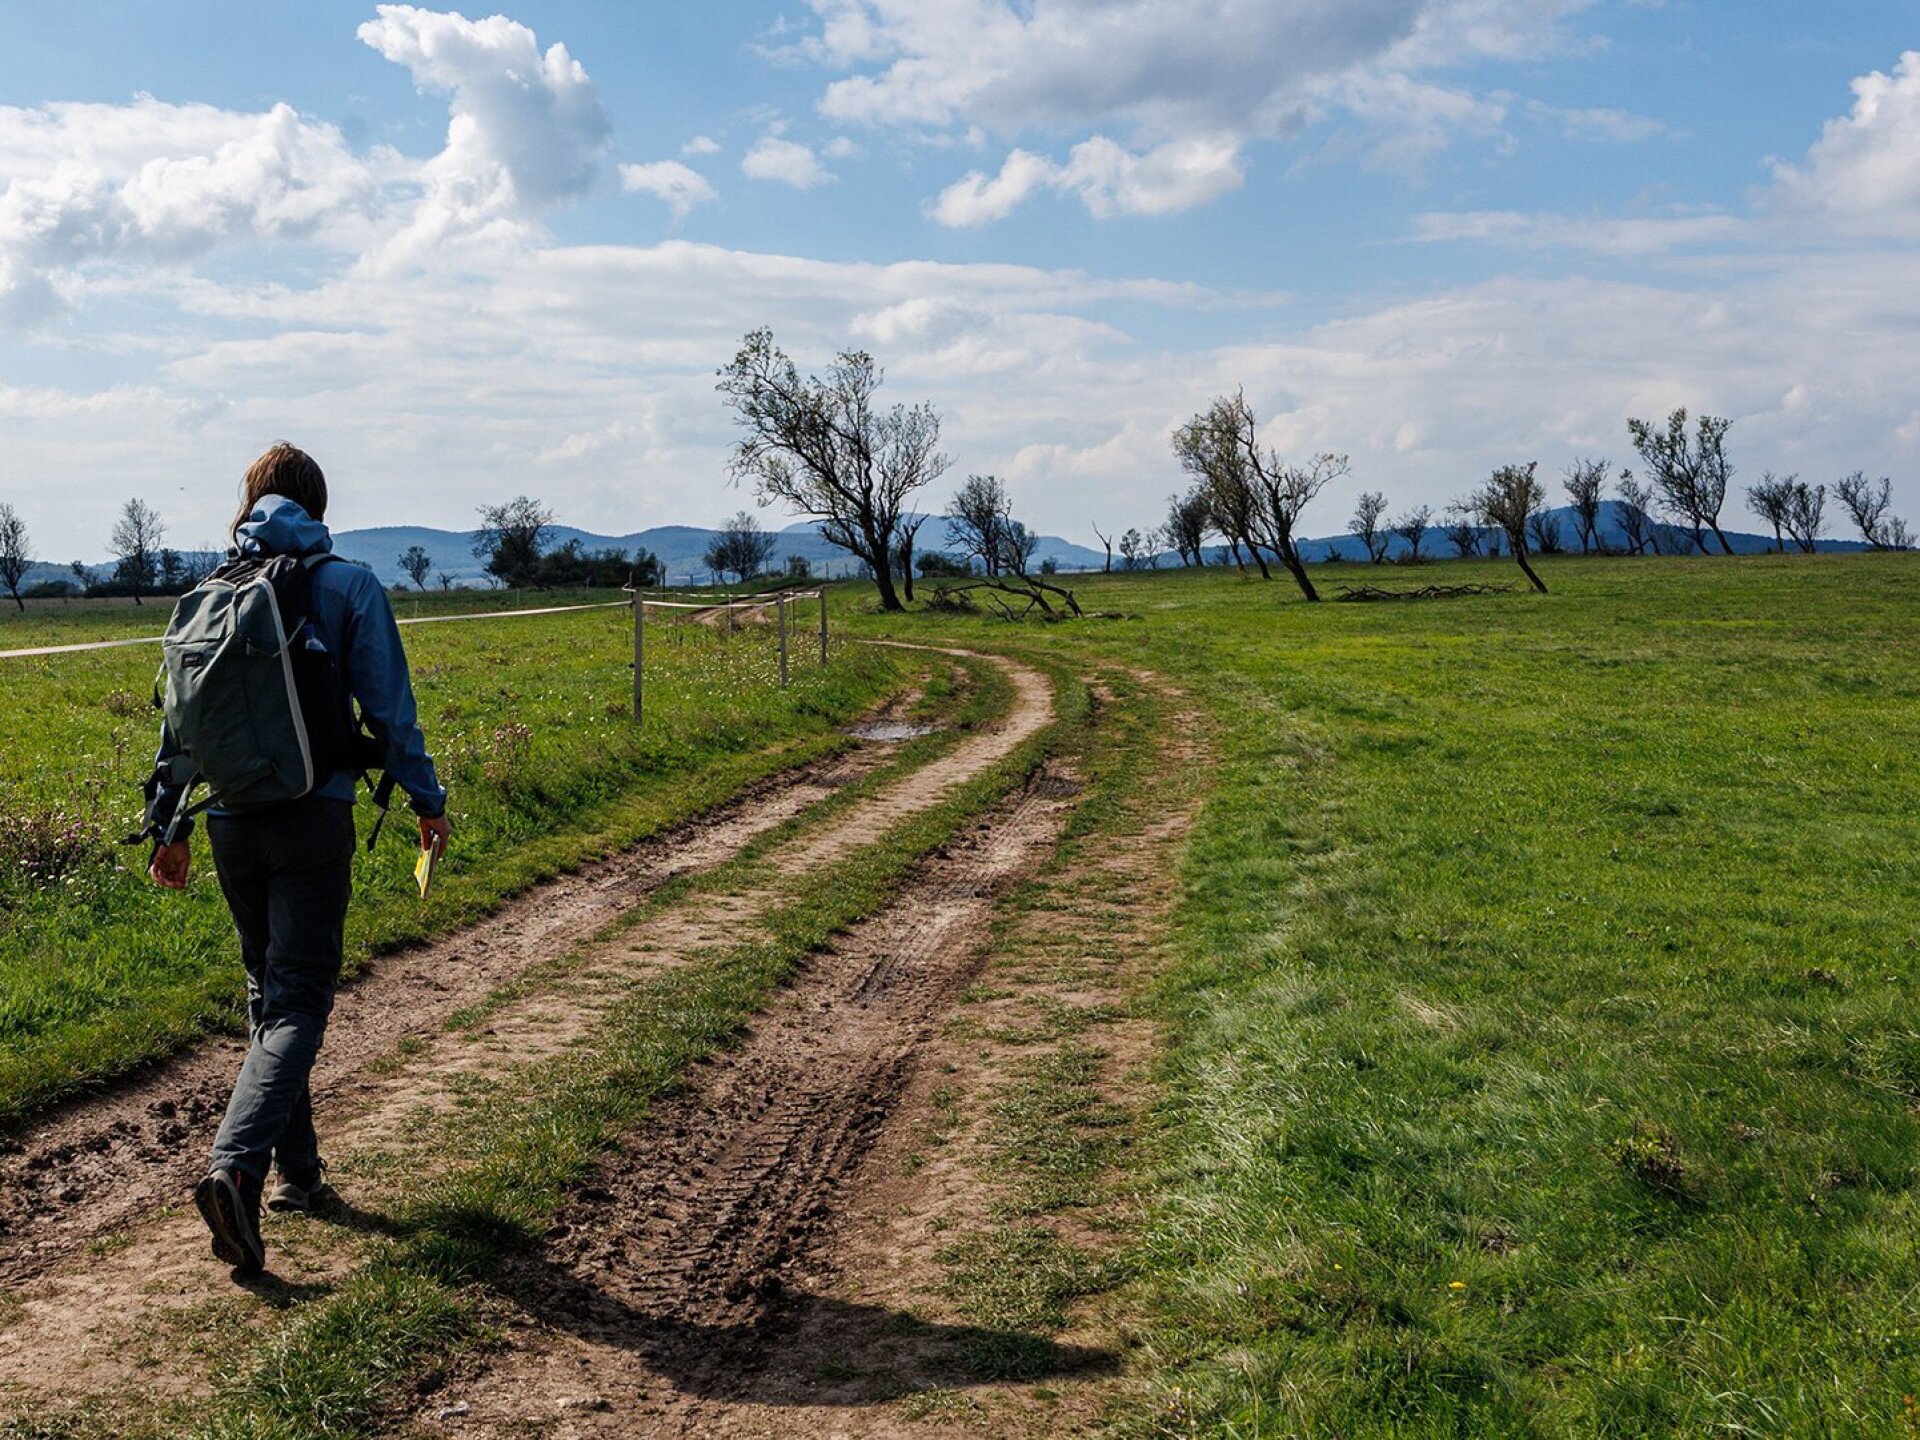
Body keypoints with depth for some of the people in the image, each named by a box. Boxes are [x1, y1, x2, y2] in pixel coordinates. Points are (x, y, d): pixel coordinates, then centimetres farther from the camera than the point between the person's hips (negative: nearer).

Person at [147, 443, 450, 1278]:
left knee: (268, 994, 18)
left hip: (230, 824, 5)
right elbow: (388, 709, -5)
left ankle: (296, 1171, 25)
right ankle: (236, 1168, -23)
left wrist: (170, 825, 18)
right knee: (299, 1003, -4)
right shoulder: (348, 586, -4)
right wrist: (426, 800, 6)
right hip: (312, 820, -4)